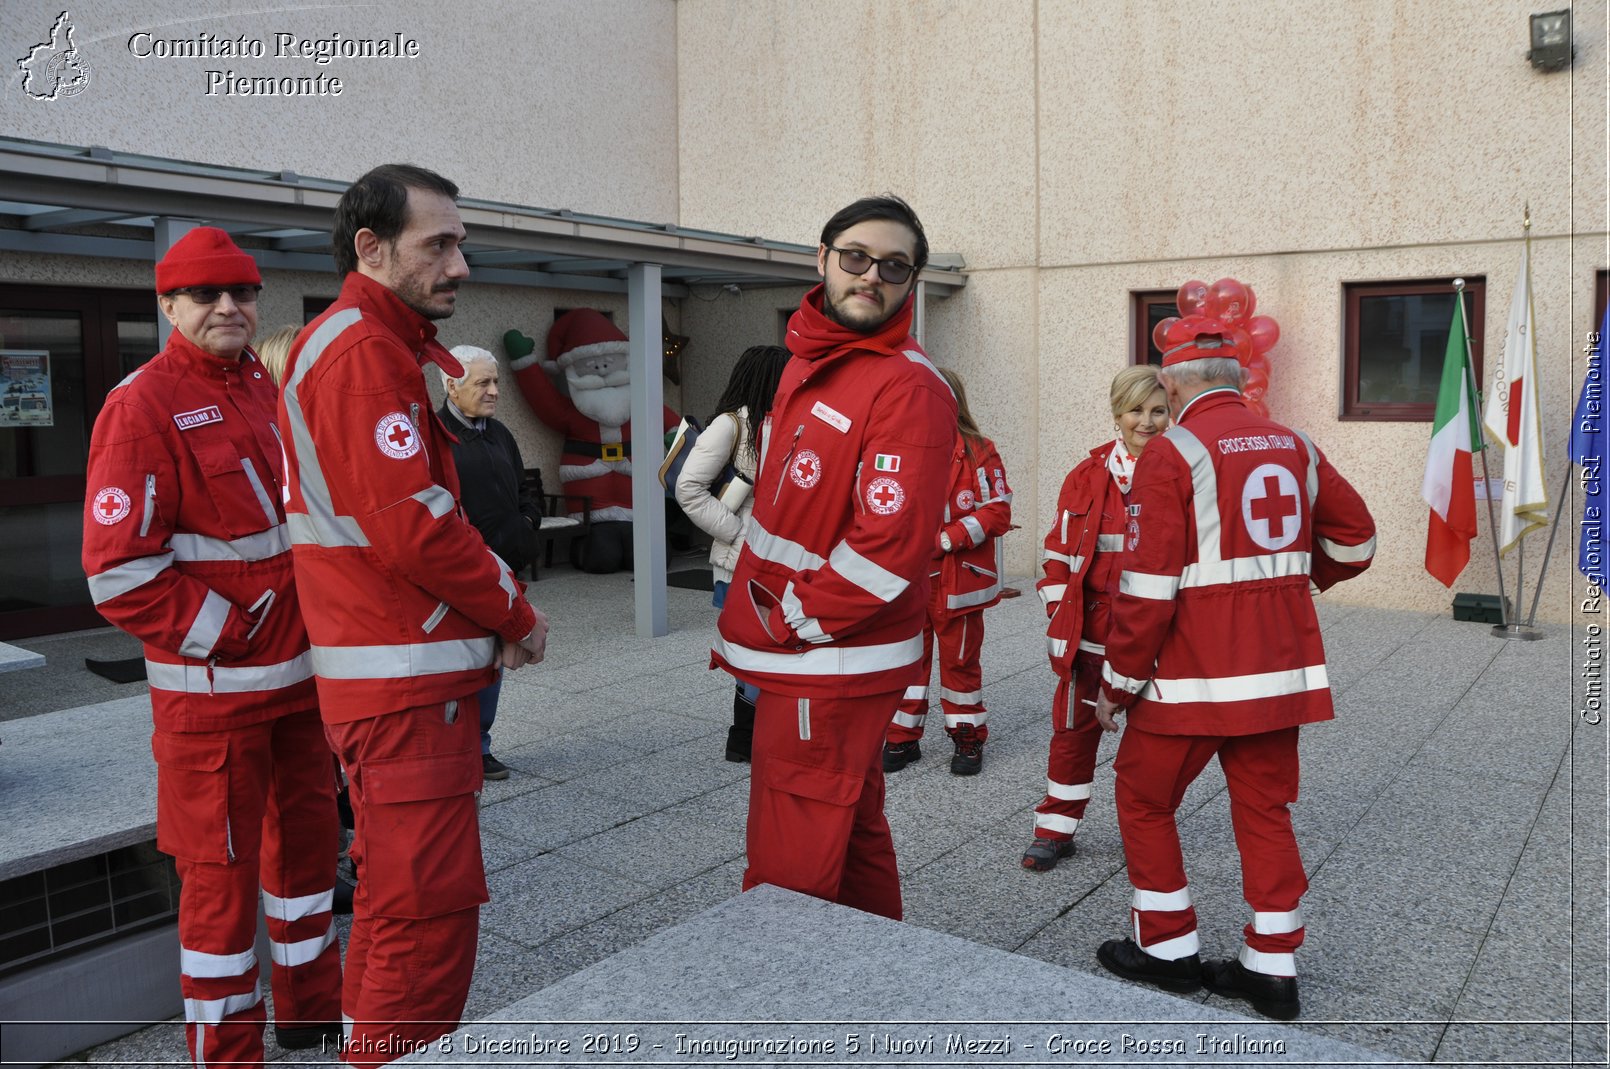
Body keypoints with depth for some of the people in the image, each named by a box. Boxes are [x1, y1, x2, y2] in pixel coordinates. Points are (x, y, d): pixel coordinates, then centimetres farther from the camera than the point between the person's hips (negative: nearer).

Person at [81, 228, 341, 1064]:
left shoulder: (268, 392, 10)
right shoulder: (142, 407, -13)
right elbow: (120, 575, -18)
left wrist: (319, 627, 11)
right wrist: (232, 636, -16)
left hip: (300, 673, 8)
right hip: (213, 689, -8)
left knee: (307, 833, 18)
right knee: (221, 869, 3)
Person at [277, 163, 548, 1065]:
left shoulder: (390, 349, 18)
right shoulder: (362, 354, -15)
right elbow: (413, 526, -22)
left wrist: (495, 604, 9)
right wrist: (514, 613, -9)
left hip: (407, 670, 11)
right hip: (407, 683, -11)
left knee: (400, 896, 22)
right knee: (432, 909, -5)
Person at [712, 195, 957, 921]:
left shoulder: (909, 389, -19)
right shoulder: (807, 361, 11)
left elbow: (887, 545, -26)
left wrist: (791, 628, -15)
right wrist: (742, 624, 14)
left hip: (828, 667, -9)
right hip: (795, 661, 10)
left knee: (791, 874, 0)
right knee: (853, 835, 23)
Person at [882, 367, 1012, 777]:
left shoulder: (978, 452, -7)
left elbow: (998, 512, -11)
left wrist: (946, 539, -18)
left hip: (958, 580, -3)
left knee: (960, 659, 10)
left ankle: (968, 739, 25)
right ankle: (903, 738, 22)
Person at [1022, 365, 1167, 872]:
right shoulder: (1088, 476, 2)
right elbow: (1060, 551, 6)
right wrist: (1061, 616, 0)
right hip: (1092, 632, 1)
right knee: (1074, 727, 8)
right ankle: (1055, 829, 21)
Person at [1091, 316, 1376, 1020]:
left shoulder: (1173, 454, -13)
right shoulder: (1294, 445, 7)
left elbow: (1148, 585, -17)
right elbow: (1355, 539, 17)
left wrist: (1119, 682, -8)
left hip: (1195, 672, -6)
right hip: (1280, 668, 6)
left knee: (1144, 799, 12)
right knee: (1265, 808, 16)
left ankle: (1167, 950, 21)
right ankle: (1273, 968, 22)